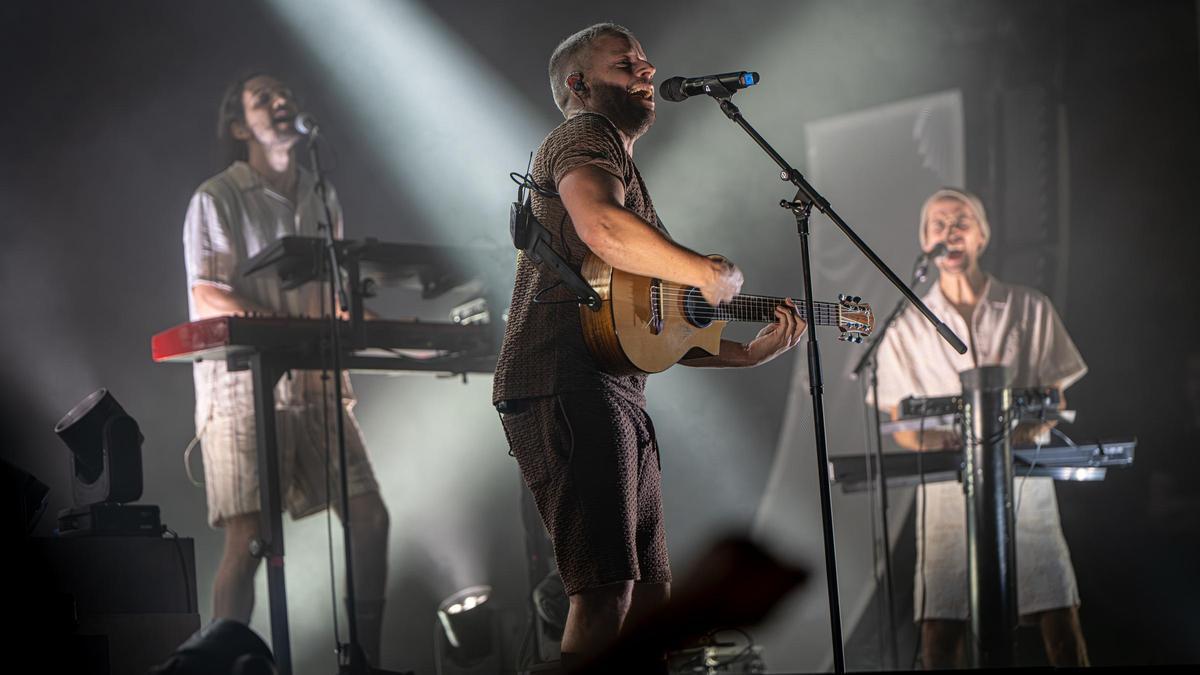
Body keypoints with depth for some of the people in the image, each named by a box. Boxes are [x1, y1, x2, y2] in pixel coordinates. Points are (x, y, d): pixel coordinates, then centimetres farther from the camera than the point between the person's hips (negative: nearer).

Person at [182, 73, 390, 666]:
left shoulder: (321, 200, 18)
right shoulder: (217, 199, -1)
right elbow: (207, 299, -12)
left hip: (315, 388, 6)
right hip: (243, 390, -6)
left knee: (370, 518, 0)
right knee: (248, 540, -11)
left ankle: (367, 660, 9)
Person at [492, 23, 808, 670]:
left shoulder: (622, 167, 31)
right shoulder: (586, 135, 0)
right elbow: (601, 227, -26)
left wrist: (749, 352, 20)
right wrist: (712, 273, -14)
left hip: (616, 396, 11)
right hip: (567, 389, -11)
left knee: (651, 593, 11)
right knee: (607, 590, -19)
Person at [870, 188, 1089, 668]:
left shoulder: (1030, 310, 10)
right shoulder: (907, 330, 10)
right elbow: (900, 427, 11)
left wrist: (1023, 429, -11)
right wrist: (934, 439, -13)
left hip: (1023, 479, 0)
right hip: (947, 485, 0)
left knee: (1059, 618, -8)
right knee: (939, 628, -8)